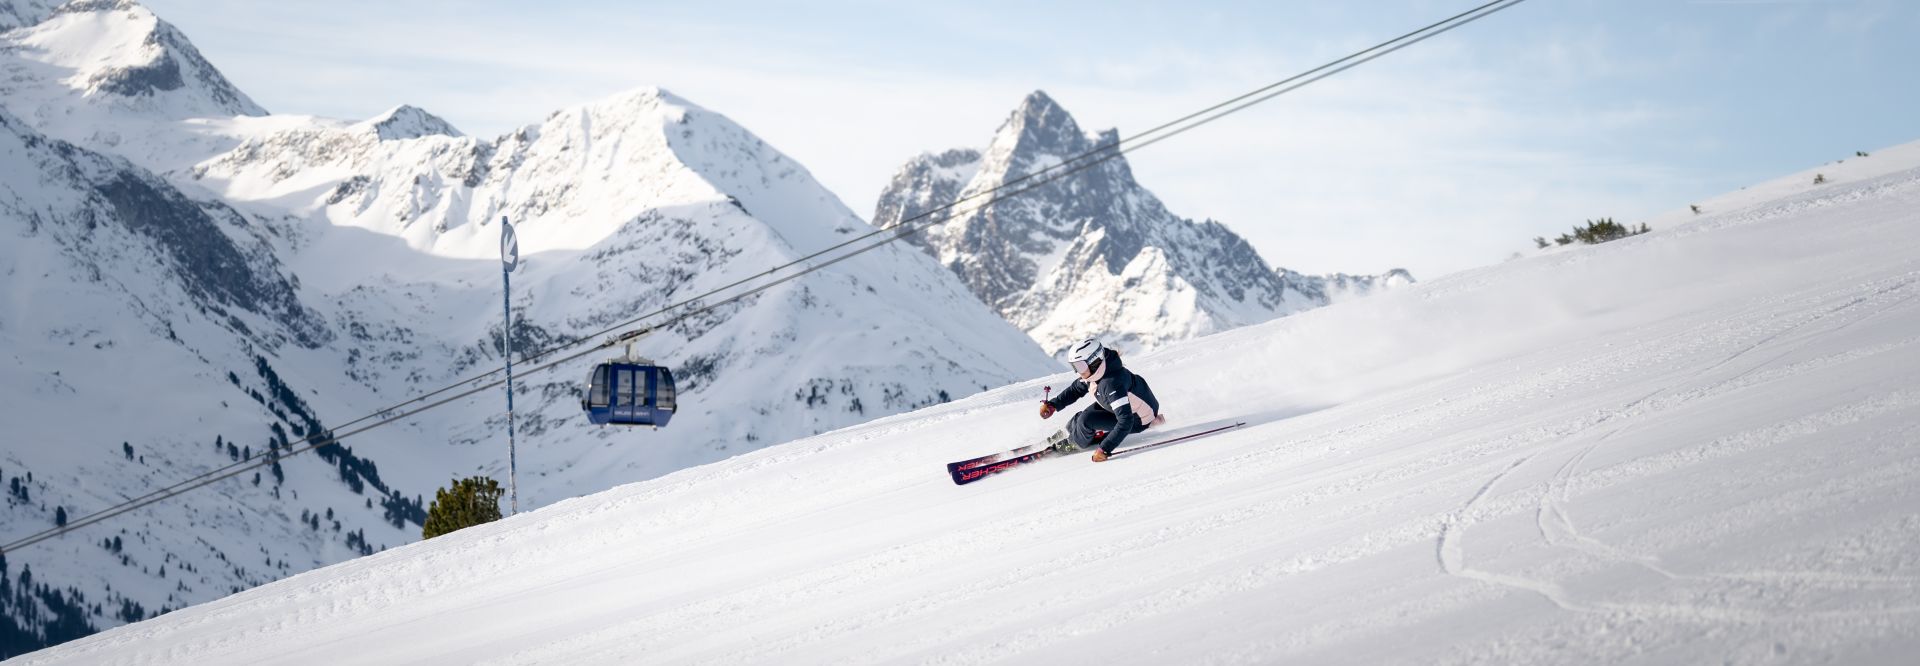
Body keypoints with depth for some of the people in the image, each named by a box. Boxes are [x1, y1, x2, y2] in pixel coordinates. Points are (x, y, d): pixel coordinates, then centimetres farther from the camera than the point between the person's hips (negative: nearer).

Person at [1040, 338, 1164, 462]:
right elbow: (1076, 389, 9)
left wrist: (1105, 449, -43)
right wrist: (1053, 404, 0)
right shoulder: (1095, 372, -11)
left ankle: (1074, 444, 12)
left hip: (1139, 421, -9)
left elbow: (1125, 422, -42)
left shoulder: (1112, 384, -39)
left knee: (1086, 420, -17)